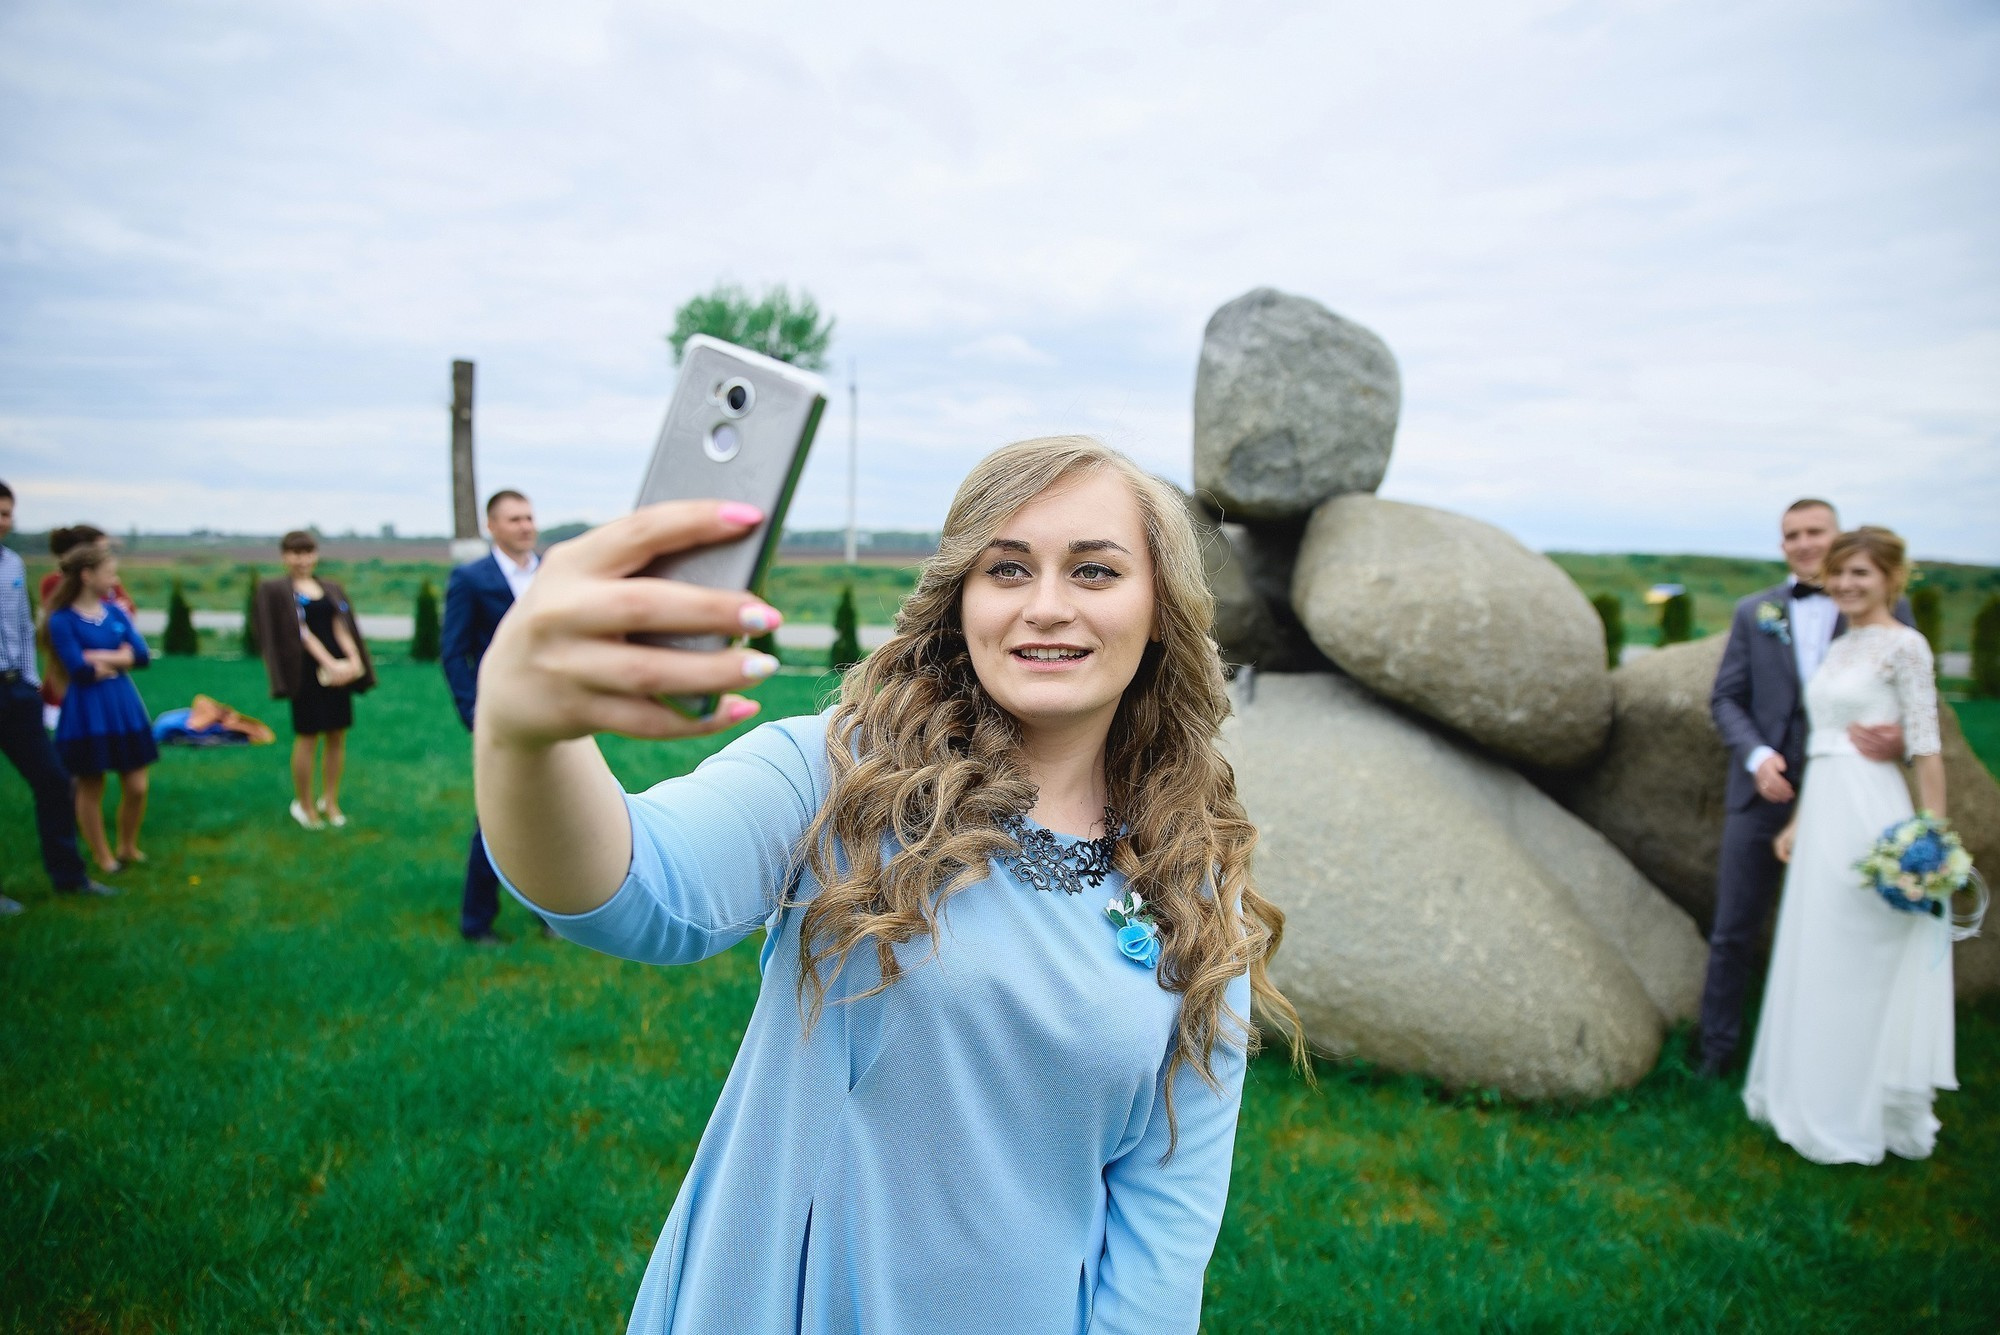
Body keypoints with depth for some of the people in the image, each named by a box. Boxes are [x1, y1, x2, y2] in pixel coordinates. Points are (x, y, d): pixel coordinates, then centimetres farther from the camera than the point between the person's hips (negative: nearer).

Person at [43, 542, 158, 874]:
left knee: (136, 787, 6)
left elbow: (143, 655, -3)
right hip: (87, 713, -5)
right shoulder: (62, 619, -11)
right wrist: (120, 657, -5)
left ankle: (128, 847, 27)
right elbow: (80, 670, -17)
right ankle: (102, 855, 23)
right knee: (90, 788, 9)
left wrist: (100, 657, -13)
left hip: (124, 706, 5)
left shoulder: (115, 612, 6)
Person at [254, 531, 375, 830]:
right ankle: (304, 805, 12)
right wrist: (329, 664, -18)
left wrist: (353, 659, -12)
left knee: (337, 737, 6)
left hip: (339, 669, 5)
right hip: (307, 671, -5)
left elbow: (341, 628, 6)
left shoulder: (332, 589, 15)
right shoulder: (275, 590, -1)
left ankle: (330, 801, 18)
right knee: (307, 738, -1)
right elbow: (301, 632, -10)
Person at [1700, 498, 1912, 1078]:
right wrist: (1756, 756, -13)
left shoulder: (1886, 611, 1)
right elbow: (1726, 699, 4)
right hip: (1763, 794, 1)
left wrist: (1900, 739, -23)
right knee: (1734, 933, 8)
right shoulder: (1754, 612, 6)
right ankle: (1718, 1047, 24)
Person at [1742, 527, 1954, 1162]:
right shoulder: (1838, 648, 15)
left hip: (1870, 816, -8)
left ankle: (1861, 1118, 13)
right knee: (1816, 961, 14)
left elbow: (1926, 749, -12)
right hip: (1823, 814, 8)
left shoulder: (1904, 645, -8)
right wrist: (1798, 820, 17)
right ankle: (1819, 1100, 28)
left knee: (1857, 965, -1)